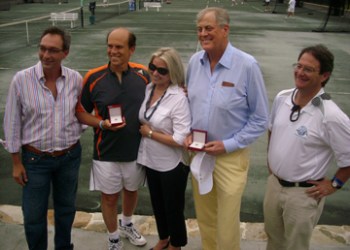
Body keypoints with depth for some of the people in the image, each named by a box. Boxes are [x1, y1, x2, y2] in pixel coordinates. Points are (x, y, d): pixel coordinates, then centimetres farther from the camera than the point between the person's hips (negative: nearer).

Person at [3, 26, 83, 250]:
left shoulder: (76, 79, -8)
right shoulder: (21, 80, -14)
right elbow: (12, 123, -7)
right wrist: (16, 162, -4)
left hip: (70, 156, 2)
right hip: (35, 159, -2)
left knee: (66, 208, 20)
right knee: (34, 215, 10)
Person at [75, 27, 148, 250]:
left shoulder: (143, 74, -7)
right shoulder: (94, 78, -13)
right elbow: (81, 113, -4)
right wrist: (102, 124, -20)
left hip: (136, 149, 2)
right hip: (107, 152, -2)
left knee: (131, 190, 22)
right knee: (110, 197, 12)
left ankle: (127, 225, 52)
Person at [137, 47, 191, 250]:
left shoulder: (179, 98, -24)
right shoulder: (148, 88, -3)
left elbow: (181, 140, -27)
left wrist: (150, 132, -19)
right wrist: (144, 130, -2)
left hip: (172, 165, -7)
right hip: (150, 160, 7)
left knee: (173, 208, 15)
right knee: (157, 203, 25)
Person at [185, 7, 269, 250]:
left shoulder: (247, 65, -17)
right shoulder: (195, 61, -2)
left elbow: (260, 119, -10)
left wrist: (228, 144, -16)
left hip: (230, 156, -4)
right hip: (198, 152, 5)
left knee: (227, 223, 8)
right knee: (204, 217, 21)